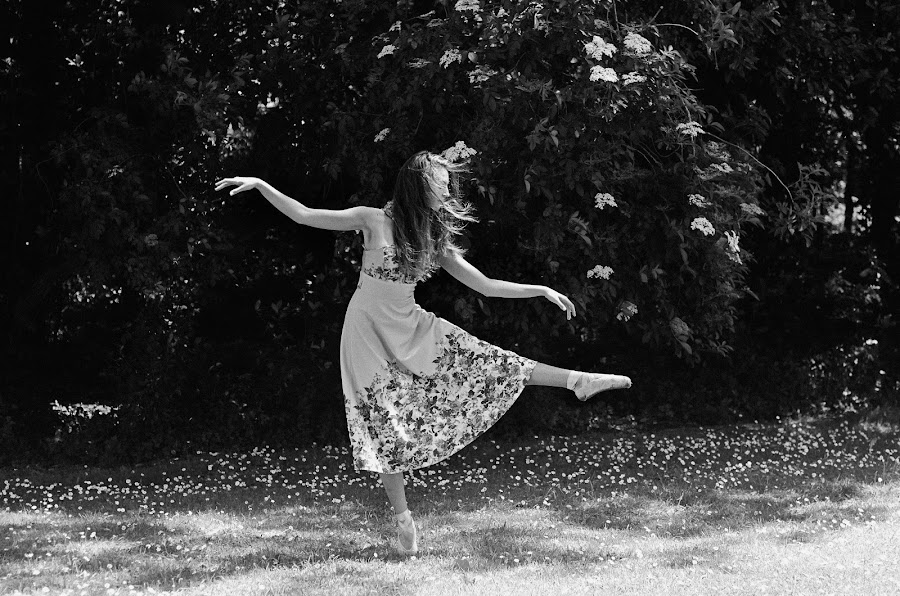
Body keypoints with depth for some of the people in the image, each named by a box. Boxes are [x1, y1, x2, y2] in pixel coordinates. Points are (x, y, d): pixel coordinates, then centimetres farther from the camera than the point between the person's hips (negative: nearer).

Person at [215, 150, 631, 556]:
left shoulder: (436, 240, 3)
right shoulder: (374, 221, -11)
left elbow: (484, 285, 7)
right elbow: (304, 215, -9)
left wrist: (541, 290, 3)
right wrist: (260, 185, -17)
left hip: (410, 328, 4)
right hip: (369, 329, -4)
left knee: (482, 360, -6)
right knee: (386, 422, -4)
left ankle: (577, 381, -3)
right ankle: (402, 518, 2)